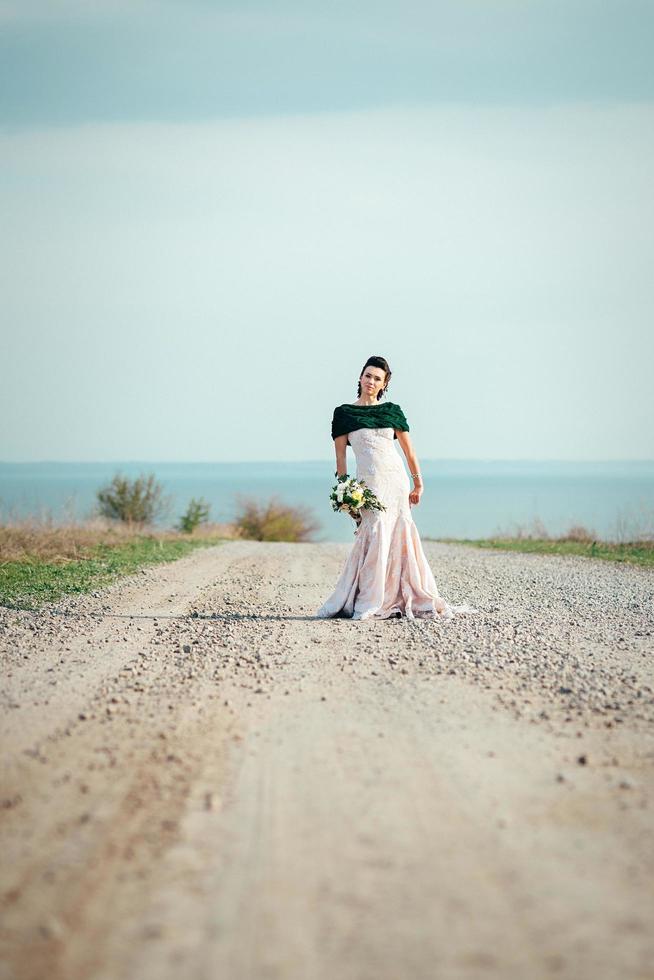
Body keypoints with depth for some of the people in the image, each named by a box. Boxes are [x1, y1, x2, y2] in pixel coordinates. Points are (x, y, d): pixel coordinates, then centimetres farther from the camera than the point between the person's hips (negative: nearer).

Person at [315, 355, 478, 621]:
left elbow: (409, 450, 13)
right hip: (368, 480, -2)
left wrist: (418, 484, 11)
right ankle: (368, 603, -9)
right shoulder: (343, 413, 6)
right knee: (375, 533, -13)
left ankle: (406, 598, 5)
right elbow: (340, 455, 4)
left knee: (399, 534, -1)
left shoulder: (392, 410, 10)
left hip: (396, 477, 3)